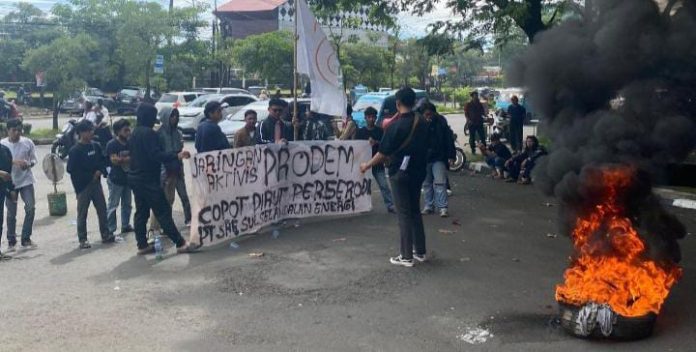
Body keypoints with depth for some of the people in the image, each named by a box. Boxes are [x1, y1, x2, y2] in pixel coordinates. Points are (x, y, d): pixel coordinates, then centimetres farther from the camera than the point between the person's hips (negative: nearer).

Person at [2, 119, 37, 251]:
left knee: (31, 208, -6)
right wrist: (15, 162, -27)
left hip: (26, 180, 1)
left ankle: (26, 239, 8)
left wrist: (28, 164, -17)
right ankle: (11, 241, 18)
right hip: (10, 182, -1)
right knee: (11, 213, 6)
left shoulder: (28, 142, -1)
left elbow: (34, 159, 5)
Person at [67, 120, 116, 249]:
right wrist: (90, 176, -13)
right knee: (82, 213, 2)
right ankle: (82, 239, 8)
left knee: (102, 209, 9)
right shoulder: (75, 150, -11)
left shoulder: (96, 146, 6)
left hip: (96, 183, 5)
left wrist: (100, 171, -7)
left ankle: (106, 234, 20)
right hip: (83, 185, -5)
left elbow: (103, 160, 14)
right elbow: (71, 169, -13)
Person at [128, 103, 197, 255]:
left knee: (141, 212, 11)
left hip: (135, 178, 10)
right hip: (148, 179, -10)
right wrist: (177, 156, -28)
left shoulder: (134, 133, 14)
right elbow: (156, 155, -24)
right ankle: (180, 243, -7)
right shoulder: (148, 132, -15)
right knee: (163, 211, -9)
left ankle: (142, 245, 12)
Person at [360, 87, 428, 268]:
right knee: (415, 211, 16)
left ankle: (406, 256, 4)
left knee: (404, 214, -1)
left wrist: (367, 165, -1)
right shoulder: (421, 124, 3)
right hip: (418, 172, 6)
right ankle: (420, 251, 21)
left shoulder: (396, 126, -17)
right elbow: (424, 148, 11)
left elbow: (383, 153, -13)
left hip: (400, 174, -6)